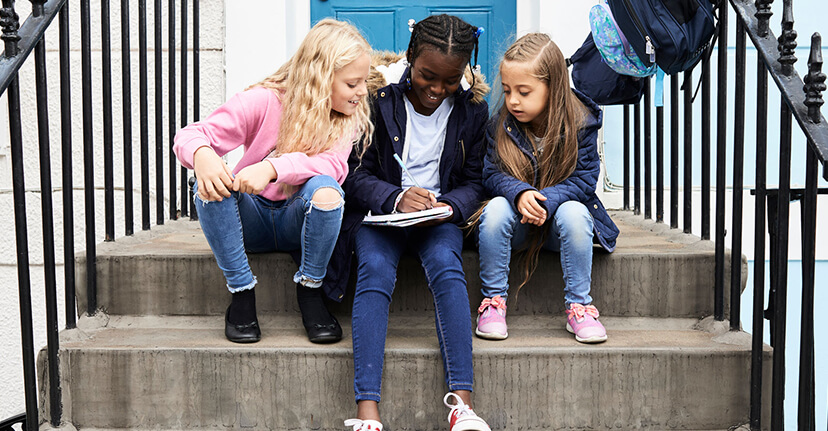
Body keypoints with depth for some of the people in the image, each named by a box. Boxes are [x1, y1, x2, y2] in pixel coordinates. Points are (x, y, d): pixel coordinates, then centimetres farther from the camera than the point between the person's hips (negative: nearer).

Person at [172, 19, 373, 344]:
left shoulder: (350, 116, -6)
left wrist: (273, 167, -42)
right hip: (252, 219, 0)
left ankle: (309, 290, -12)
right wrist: (202, 155, -43)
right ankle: (241, 291, -16)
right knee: (210, 186, -31)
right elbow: (191, 135, -17)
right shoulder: (265, 101, -14)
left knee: (326, 190, -33)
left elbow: (334, 164, -26)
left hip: (300, 221, 1)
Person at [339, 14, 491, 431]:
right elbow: (356, 177, -4)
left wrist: (449, 206, -16)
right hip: (380, 214, -1)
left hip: (440, 215, 1)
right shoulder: (379, 103, -4)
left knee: (446, 265, -31)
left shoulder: (472, 111, 3)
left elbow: (474, 181, 7)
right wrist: (396, 197, -23)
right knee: (375, 269, -31)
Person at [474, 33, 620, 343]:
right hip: (517, 226, 1)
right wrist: (519, 193, -30)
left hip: (558, 219, -1)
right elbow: (490, 174, -8)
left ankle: (578, 306, -19)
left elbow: (584, 180, -14)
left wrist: (546, 200, -32)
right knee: (496, 208, -30)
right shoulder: (500, 124, -7)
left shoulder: (580, 122, -12)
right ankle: (493, 301, -17)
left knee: (574, 213, -33)